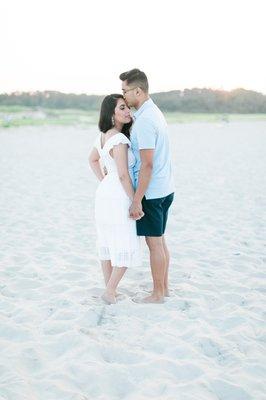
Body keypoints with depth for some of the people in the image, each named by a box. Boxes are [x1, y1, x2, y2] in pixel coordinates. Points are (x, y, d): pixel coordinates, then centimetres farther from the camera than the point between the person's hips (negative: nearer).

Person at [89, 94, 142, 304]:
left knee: (108, 244, 14)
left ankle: (110, 289, 24)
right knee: (126, 248, 0)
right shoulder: (119, 140, -21)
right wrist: (134, 202, -14)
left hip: (104, 194, 10)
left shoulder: (103, 136, 8)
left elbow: (93, 160, 23)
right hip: (118, 198, -10)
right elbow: (123, 175, -22)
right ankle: (110, 292, 5)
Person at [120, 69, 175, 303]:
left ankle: (158, 294, 14)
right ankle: (164, 287, 27)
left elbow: (147, 165, -23)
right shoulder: (155, 113, 12)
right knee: (160, 240, 17)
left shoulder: (144, 120, -19)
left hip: (151, 193, -9)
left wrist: (137, 201, -19)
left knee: (154, 243, 2)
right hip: (164, 189, 9)